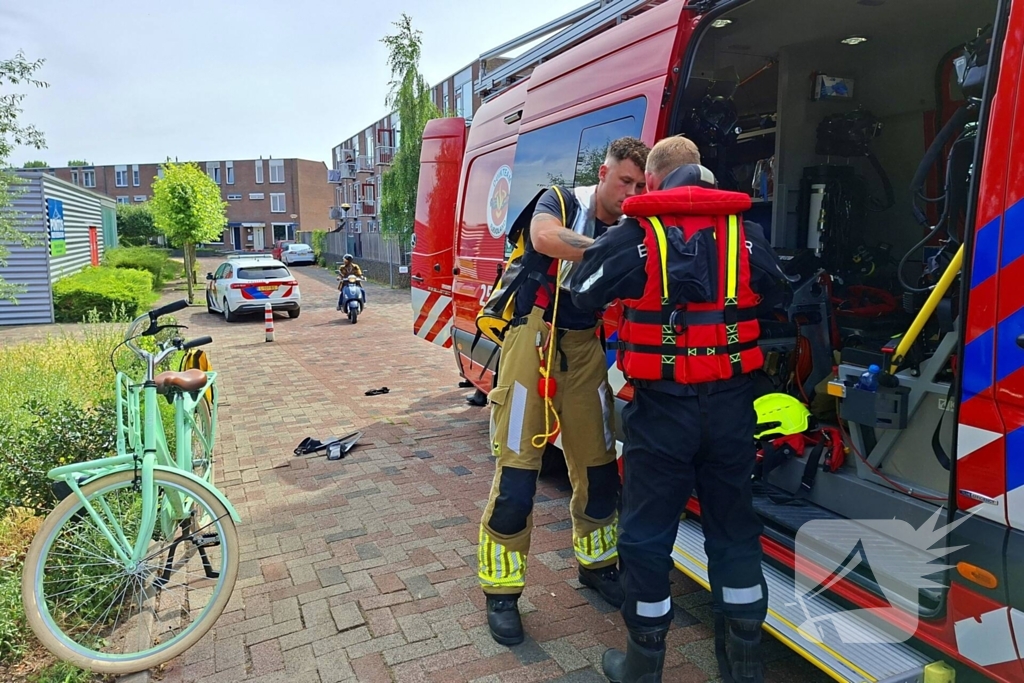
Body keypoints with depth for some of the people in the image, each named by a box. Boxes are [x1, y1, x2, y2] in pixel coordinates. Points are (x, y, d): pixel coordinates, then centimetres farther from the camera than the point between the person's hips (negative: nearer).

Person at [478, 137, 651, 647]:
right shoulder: (560, 202, -3)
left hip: (585, 350, 5)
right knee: (516, 474, -4)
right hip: (533, 344, -4)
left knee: (598, 468, 12)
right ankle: (502, 592, 13)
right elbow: (545, 238, -27)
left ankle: (596, 564, 36)